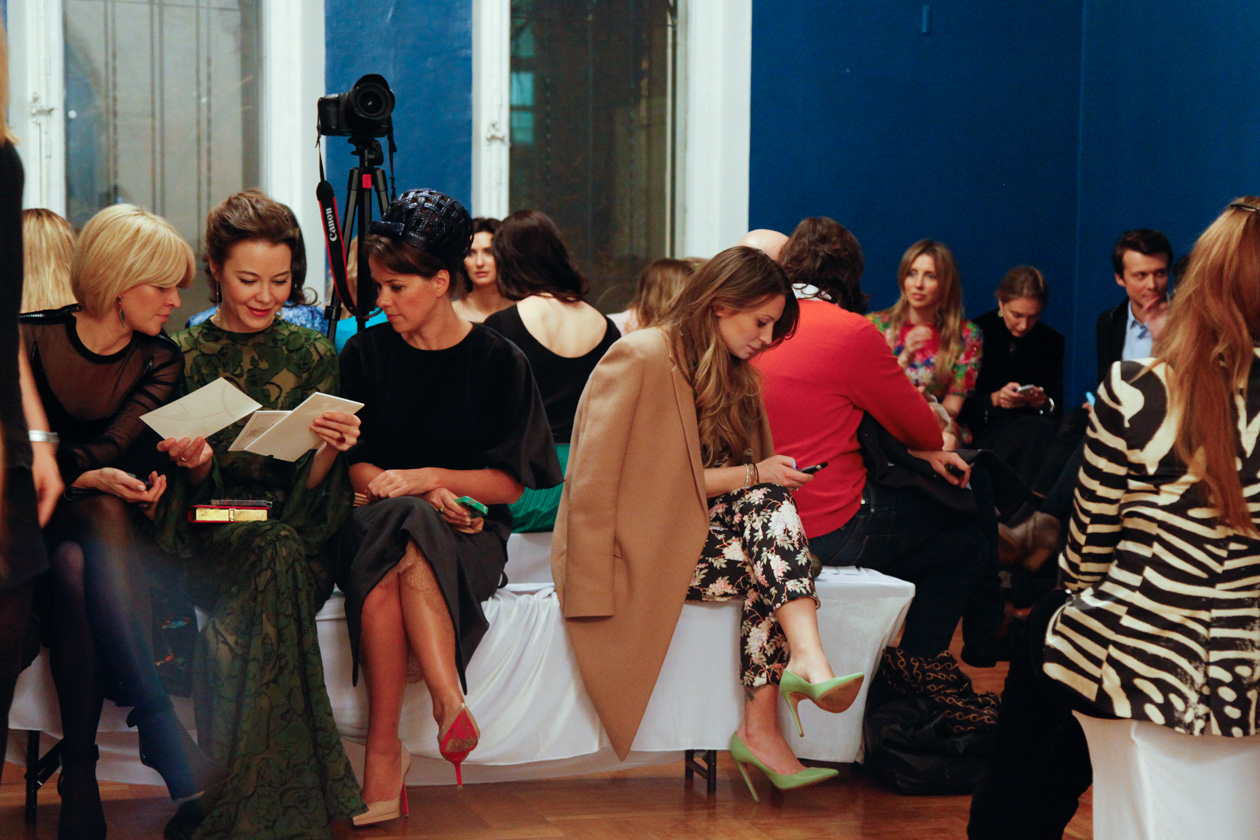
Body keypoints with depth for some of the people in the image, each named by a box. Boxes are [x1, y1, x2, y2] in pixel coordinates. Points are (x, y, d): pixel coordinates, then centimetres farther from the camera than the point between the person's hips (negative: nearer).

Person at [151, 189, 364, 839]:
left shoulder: (312, 357, 11)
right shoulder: (184, 355, 9)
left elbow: (310, 489, 5)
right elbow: (191, 490, 8)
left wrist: (330, 450, -17)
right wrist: (196, 464, -15)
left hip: (296, 535, 1)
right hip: (211, 535, -1)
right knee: (272, 563, -35)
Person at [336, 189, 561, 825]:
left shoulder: (497, 361, 4)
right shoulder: (366, 354, 10)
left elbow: (510, 482, 1)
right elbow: (353, 466, 7)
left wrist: (427, 478, -14)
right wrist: (425, 496, -11)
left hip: (466, 531, -2)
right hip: (376, 518, 2)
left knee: (401, 546, -37)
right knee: (384, 526, -36)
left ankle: (384, 749, -44)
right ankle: (449, 705, -41)